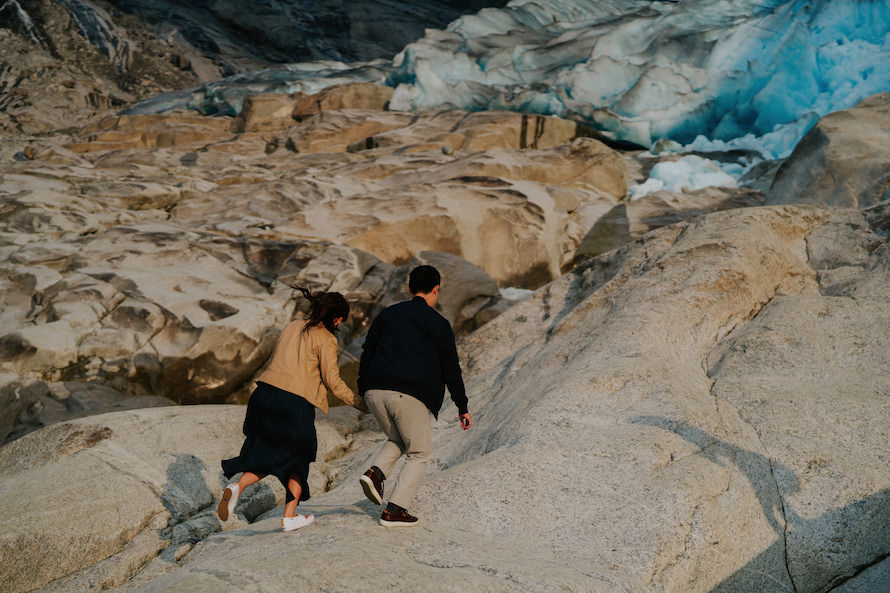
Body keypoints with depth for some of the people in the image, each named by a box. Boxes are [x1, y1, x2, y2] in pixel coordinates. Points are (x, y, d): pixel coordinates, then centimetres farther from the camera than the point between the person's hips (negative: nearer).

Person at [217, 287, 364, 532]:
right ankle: (289, 517, 16)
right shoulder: (326, 339, -4)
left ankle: (236, 486, -6)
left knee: (266, 455, 19)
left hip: (266, 393, 5)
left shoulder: (291, 327, 15)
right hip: (295, 402, -5)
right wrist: (359, 402, 3)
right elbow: (333, 382, -7)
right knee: (297, 457, 16)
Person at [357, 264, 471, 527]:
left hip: (375, 393, 5)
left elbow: (366, 355, 15)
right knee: (418, 454, 10)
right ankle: (395, 510, 0)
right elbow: (451, 370, 2)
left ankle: (375, 473, 3)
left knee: (397, 440, 29)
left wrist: (363, 389, 23)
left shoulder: (387, 314, 15)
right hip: (410, 397, -5)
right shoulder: (438, 324, 2)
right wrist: (462, 408, 9)